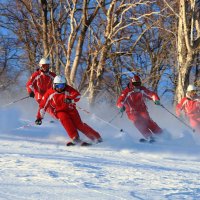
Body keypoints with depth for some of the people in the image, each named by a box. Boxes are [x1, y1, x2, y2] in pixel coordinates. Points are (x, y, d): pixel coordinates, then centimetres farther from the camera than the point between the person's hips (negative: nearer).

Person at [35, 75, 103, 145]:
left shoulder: (68, 89, -11)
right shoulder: (50, 93, -7)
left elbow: (77, 95, -24)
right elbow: (43, 106, -2)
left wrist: (70, 100, -44)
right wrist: (39, 117, -2)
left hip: (70, 109, -1)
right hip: (60, 111, 1)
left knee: (78, 124, -15)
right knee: (65, 119, -31)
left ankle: (96, 137, -6)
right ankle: (75, 138, -37)